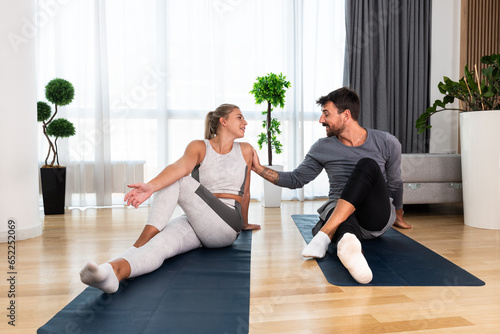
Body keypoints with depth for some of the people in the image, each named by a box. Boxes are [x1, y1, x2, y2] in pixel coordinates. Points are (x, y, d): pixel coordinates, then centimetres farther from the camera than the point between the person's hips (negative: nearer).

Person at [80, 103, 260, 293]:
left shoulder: (245, 150, 10)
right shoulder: (199, 147, 4)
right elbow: (181, 166, -18)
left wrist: (245, 224, 28)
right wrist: (151, 187, -39)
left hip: (227, 226, -1)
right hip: (194, 222, 1)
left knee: (178, 181, -24)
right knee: (159, 245, -33)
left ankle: (140, 244, -29)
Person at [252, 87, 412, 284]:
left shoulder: (386, 143, 2)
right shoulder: (322, 148, 5)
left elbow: (394, 184, 15)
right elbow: (296, 180, 11)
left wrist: (398, 218, 28)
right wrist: (258, 168, 2)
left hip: (377, 218, 0)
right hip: (338, 214, 1)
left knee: (367, 165, -29)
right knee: (345, 225, -37)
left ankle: (324, 235, -44)